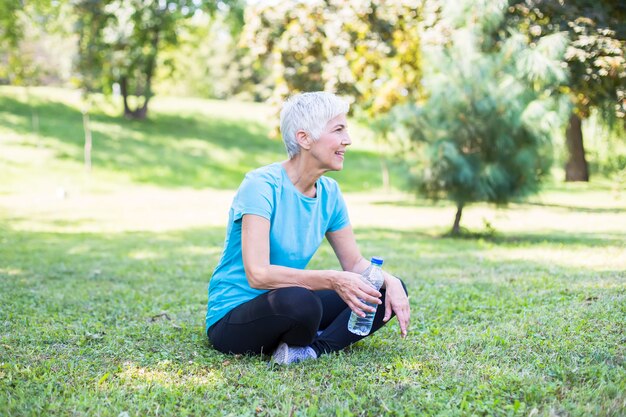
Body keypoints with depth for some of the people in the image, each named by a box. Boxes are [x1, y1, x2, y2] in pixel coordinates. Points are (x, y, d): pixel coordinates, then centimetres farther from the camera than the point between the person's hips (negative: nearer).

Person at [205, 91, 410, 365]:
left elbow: (354, 263, 10)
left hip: (290, 305, 8)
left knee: (389, 290, -2)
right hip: (232, 320, -7)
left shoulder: (329, 192, 2)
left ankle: (315, 348, -16)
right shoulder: (261, 185, -20)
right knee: (299, 301, -39)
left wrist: (389, 281, -11)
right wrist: (332, 280, -33)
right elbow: (257, 274, -29)